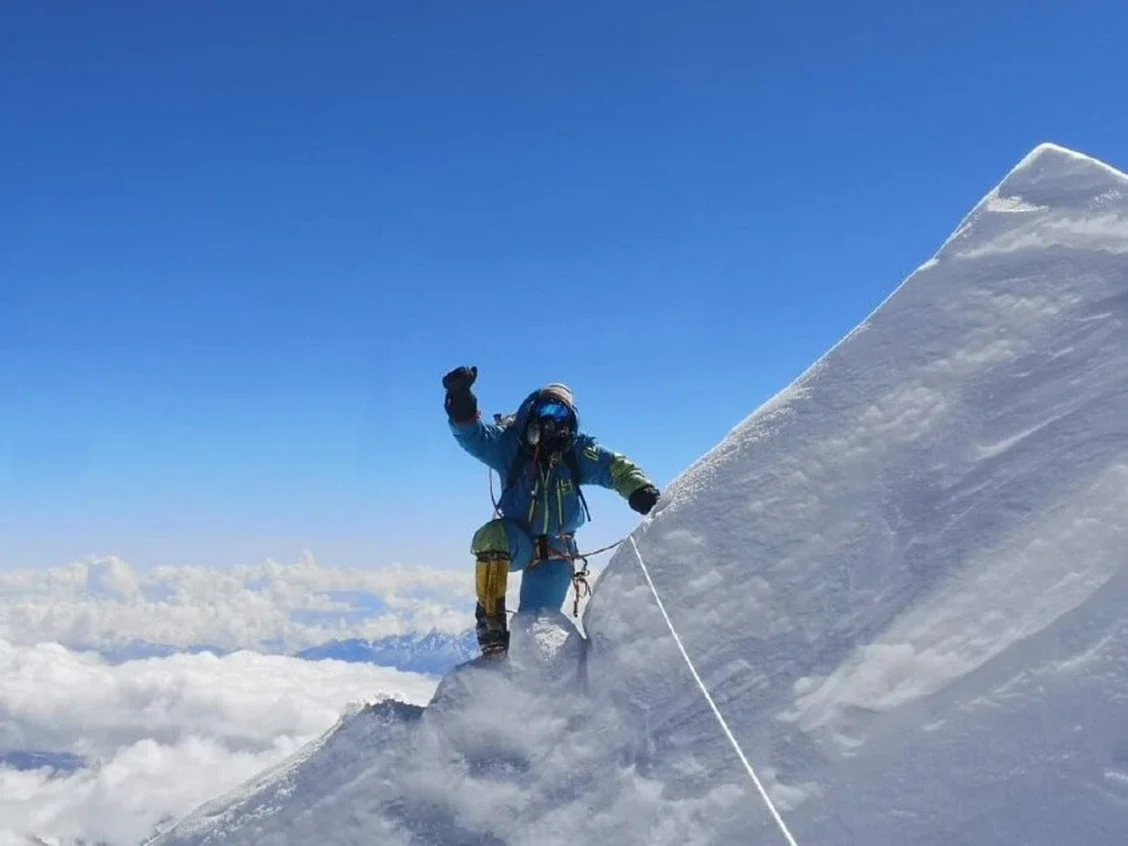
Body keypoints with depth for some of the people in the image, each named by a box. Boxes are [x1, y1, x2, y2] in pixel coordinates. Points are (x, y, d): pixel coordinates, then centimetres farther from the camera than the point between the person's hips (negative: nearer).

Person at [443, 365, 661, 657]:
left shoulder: (577, 452, -6)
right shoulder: (510, 444, -9)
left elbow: (617, 469, -8)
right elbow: (473, 433, -22)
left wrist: (641, 491, -28)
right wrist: (461, 404, -42)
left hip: (556, 552, 1)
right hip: (514, 540, -1)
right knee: (492, 536, -36)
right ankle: (491, 623, -27)